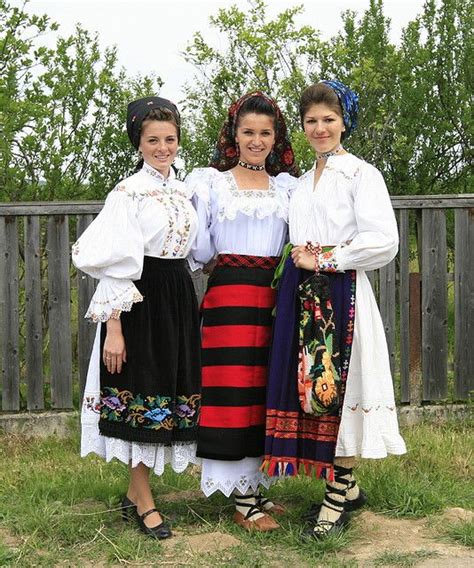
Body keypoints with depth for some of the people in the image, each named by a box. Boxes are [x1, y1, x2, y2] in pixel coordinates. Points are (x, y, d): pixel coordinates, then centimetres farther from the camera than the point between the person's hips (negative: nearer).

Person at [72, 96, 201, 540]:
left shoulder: (183, 191, 11)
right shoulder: (127, 194, -9)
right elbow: (111, 264, -13)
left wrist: (185, 302, 16)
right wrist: (113, 328, -18)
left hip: (178, 297, 7)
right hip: (139, 300, -7)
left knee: (171, 393, 9)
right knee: (142, 392, -1)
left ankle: (136, 493, 23)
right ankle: (143, 501, 12)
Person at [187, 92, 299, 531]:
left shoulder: (287, 186, 14)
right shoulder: (210, 182, 5)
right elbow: (199, 248, 1)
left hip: (273, 294, 4)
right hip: (229, 294, -4)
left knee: (265, 391, 7)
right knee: (234, 391, -4)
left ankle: (255, 487, 18)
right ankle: (242, 500, 4)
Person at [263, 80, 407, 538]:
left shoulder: (361, 174, -3)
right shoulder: (302, 184, 18)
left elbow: (384, 242, -13)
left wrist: (325, 259, -11)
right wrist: (299, 258, 7)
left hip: (342, 291, -7)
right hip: (302, 294, 7)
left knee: (338, 385, -5)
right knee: (311, 383, 5)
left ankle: (338, 495, 6)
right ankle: (346, 486, 17)